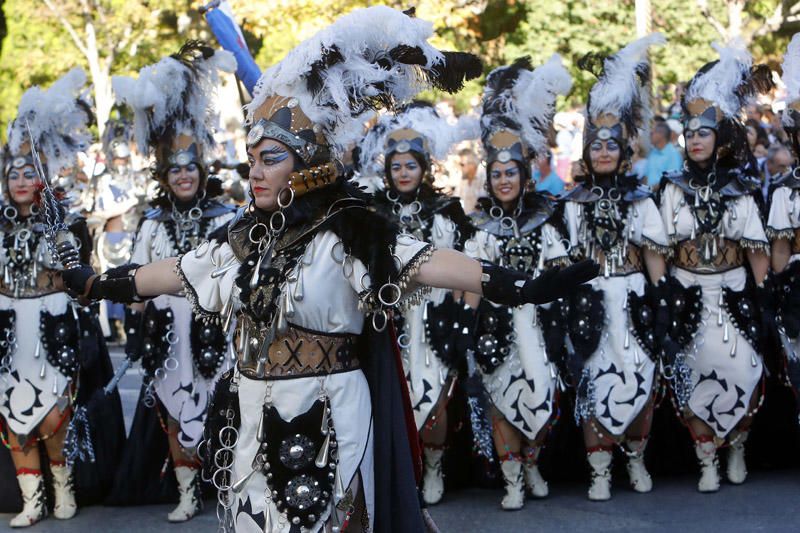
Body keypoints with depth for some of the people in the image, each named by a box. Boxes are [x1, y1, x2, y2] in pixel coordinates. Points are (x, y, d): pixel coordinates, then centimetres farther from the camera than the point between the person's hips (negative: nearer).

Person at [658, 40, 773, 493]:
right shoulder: (675, 188, 3)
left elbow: (757, 249, 1)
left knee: (744, 375, -7)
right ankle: (708, 463, 8)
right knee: (694, 379, -3)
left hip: (734, 295, 0)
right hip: (689, 296, 0)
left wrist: (764, 296, -6)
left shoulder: (739, 190, 2)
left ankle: (737, 449, 16)